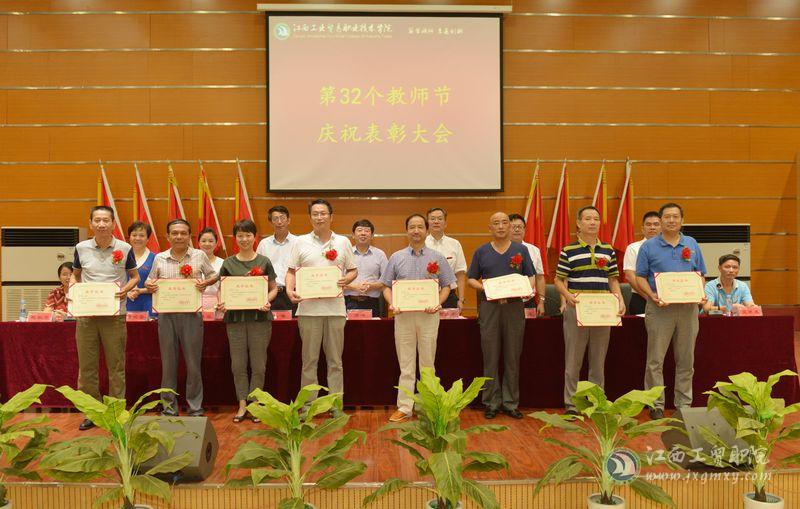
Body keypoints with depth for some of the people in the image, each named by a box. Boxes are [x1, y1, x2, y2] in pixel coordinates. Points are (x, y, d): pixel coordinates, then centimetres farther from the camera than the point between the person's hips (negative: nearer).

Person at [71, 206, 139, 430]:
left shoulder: (124, 249, -1)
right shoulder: (81, 248, 5)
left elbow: (135, 276, 9)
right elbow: (75, 275, 18)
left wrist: (125, 289, -11)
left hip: (114, 315, -2)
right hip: (86, 313, 2)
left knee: (116, 367, 5)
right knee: (86, 366, 8)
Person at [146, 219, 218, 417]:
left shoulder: (199, 256, 3)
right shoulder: (159, 258, 7)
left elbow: (213, 275, 12)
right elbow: (151, 281, 16)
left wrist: (206, 282, -9)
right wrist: (149, 286, -7)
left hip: (191, 314, -1)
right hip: (167, 314, 2)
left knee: (193, 363, 4)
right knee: (168, 363, 8)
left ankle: (195, 407, 16)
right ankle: (169, 407, 18)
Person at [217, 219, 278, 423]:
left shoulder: (264, 262, 4)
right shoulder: (228, 263, 7)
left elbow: (274, 288, 7)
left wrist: (267, 300, -13)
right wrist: (221, 302, -11)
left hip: (259, 316, -1)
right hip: (235, 316, 2)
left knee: (258, 364, 2)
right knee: (238, 364, 4)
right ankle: (242, 404, 14)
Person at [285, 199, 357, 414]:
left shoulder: (343, 242, 9)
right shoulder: (301, 242, 7)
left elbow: (353, 270, 13)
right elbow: (291, 271, 7)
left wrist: (346, 280, -8)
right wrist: (289, 289, -11)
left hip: (335, 308, 1)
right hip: (308, 308, 0)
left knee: (335, 360, 6)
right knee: (309, 360, 5)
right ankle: (308, 405, 14)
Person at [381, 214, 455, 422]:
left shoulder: (437, 258, 7)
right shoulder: (397, 258, 8)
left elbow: (446, 286, 7)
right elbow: (386, 286, 9)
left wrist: (439, 303, -10)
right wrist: (391, 304, -9)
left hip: (428, 314, 0)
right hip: (403, 314, 1)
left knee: (427, 363, 5)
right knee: (405, 364, 4)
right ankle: (404, 407, 8)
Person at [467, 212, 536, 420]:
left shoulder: (521, 250, 9)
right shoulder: (481, 252, 8)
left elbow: (531, 276, 10)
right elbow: (471, 279, 9)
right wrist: (484, 288, -11)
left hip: (515, 307, 1)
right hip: (489, 307, -1)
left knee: (512, 357, 4)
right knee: (490, 358, 2)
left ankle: (510, 402, 13)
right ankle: (492, 402, 10)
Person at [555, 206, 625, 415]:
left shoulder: (608, 250, 10)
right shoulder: (569, 250, -1)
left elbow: (613, 279, 14)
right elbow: (559, 280, 0)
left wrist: (620, 298, -2)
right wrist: (568, 296, -18)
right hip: (576, 307, -3)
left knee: (599, 359, 9)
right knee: (573, 358, 3)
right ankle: (571, 403, 11)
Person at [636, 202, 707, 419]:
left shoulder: (692, 244, 12)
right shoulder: (649, 246, 1)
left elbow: (700, 274, 15)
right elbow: (640, 278, 0)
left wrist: (701, 294, -4)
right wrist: (653, 296, -16)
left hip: (688, 308, 3)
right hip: (660, 307, -3)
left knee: (686, 360, 8)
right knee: (655, 360, -2)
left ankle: (684, 404, 18)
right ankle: (656, 404, 6)